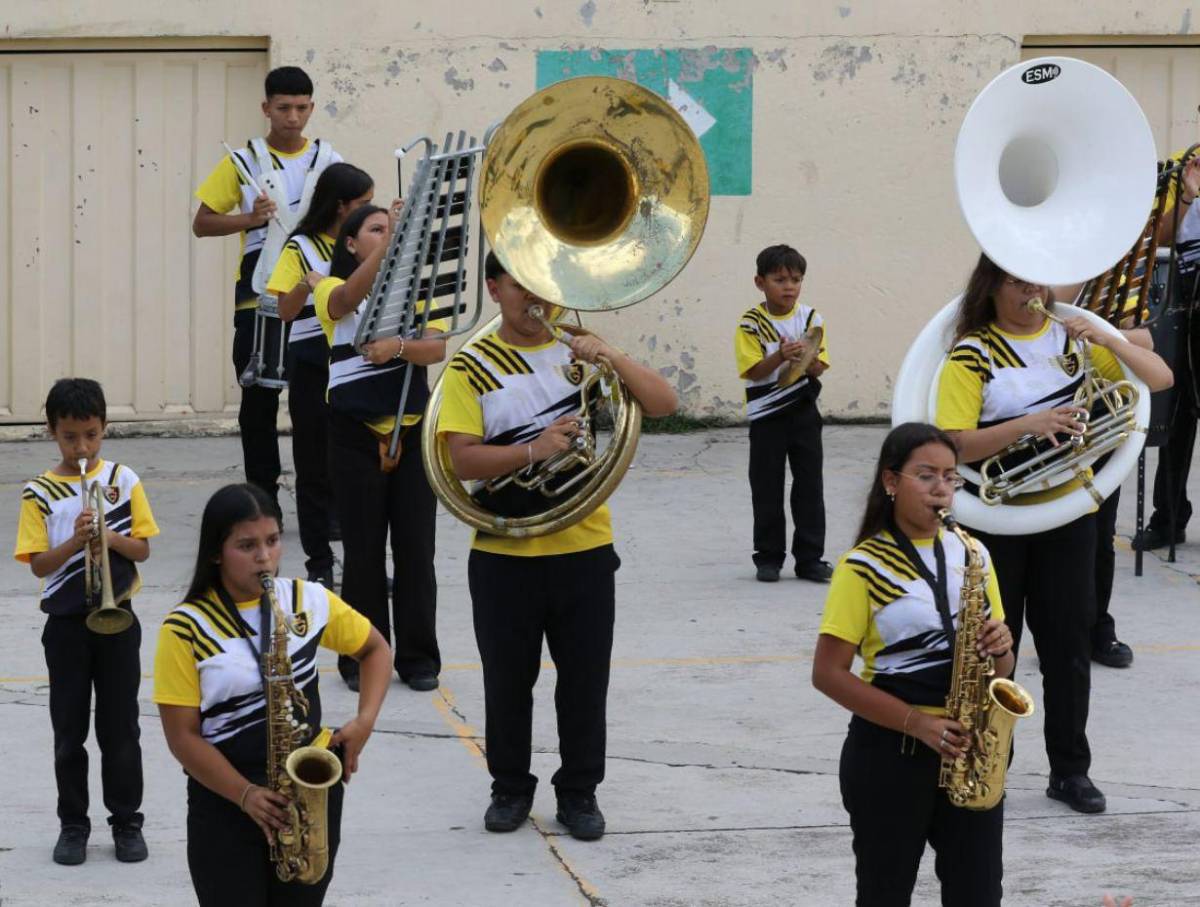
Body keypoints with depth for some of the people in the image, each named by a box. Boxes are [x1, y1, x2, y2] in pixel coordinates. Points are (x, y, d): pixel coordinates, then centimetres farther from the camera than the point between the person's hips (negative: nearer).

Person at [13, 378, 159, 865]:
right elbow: (38, 565, -6)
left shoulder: (123, 480, 0)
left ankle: (127, 822, 14)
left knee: (120, 727, 5)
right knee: (69, 729, 6)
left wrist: (113, 538, -18)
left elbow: (143, 549, 1)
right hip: (66, 624, 0)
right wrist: (74, 541, -23)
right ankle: (73, 824, 15)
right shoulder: (40, 493, -3)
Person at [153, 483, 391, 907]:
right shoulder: (186, 629, -9)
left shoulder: (310, 601, 0)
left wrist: (365, 720, -1)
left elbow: (375, 649, 16)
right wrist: (246, 795, -20)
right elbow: (183, 736, -10)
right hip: (224, 800, -3)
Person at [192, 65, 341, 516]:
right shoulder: (243, 161, 3)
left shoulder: (329, 161, 7)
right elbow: (202, 223, 3)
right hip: (258, 299, -1)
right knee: (259, 400, 3)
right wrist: (250, 219, -14)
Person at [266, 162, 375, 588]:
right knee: (316, 466, 3)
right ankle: (319, 563, 10)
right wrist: (306, 285, -25)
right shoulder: (302, 248, -3)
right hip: (314, 367, -3)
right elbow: (286, 311, -5)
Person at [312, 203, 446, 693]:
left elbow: (437, 348, -5)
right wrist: (390, 240, -37)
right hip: (356, 432, -3)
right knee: (364, 547, 1)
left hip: (413, 431, 3)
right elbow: (349, 296, -27)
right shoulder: (333, 291, -1)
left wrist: (399, 346, -25)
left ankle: (418, 657, 10)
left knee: (415, 545, 3)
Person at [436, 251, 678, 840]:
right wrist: (533, 450, -26)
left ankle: (579, 790, 21)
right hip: (503, 554, -2)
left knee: (585, 680, 7)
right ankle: (510, 786, 26)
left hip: (584, 548, 2)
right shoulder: (473, 366, -4)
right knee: (507, 680, 10)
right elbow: (463, 459, -13)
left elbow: (664, 404, -3)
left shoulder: (579, 350, 4)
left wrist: (614, 359, -18)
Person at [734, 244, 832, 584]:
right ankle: (768, 557, 13)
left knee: (810, 485, 3)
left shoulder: (811, 319, 2)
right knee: (767, 488, 4)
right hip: (766, 415, -2)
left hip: (803, 413, 2)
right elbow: (753, 370, -13)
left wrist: (804, 355, -23)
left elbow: (819, 368, -3)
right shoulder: (751, 323, -6)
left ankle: (810, 557, 10)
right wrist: (781, 356, -28)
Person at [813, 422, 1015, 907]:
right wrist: (915, 723, -19)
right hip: (888, 753, -4)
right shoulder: (864, 566, -7)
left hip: (968, 748, 4)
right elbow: (829, 674, -11)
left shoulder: (971, 555, 8)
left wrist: (999, 649, -11)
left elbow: (999, 669, 14)